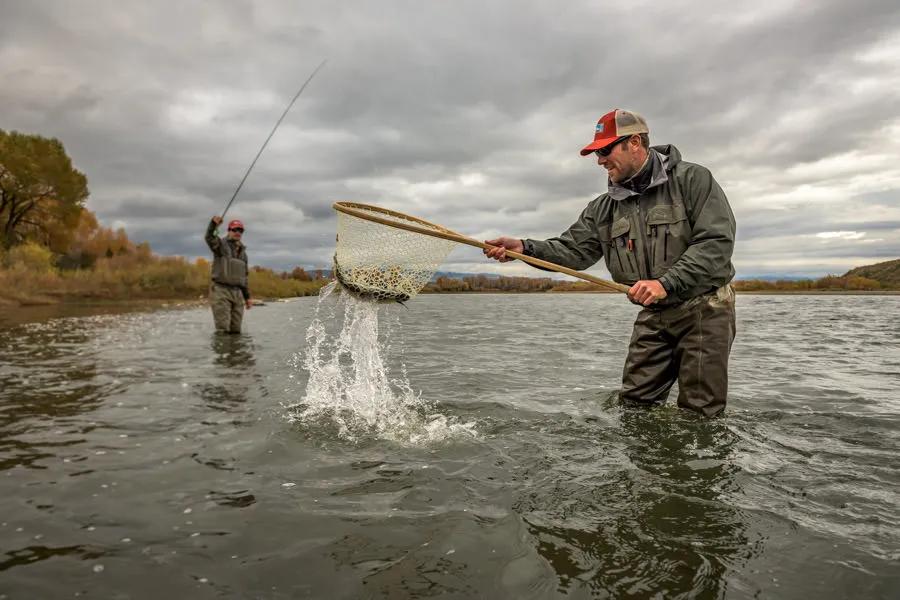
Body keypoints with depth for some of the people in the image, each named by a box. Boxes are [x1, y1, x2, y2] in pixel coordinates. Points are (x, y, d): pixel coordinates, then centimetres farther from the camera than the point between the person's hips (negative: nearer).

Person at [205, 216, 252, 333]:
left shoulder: (242, 252, 18)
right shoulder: (221, 244, 0)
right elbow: (209, 238, -25)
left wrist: (247, 296, 18)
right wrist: (213, 224, -45)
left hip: (237, 292, 6)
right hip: (221, 290, -6)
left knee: (236, 330, 7)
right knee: (223, 328, -11)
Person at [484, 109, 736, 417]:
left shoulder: (692, 179, -9)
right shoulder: (604, 208, 6)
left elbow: (717, 242, -17)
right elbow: (574, 249, -1)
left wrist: (666, 282, -27)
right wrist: (525, 248, -18)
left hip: (703, 309, -4)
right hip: (653, 316, 5)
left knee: (699, 414, 1)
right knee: (633, 404, 6)